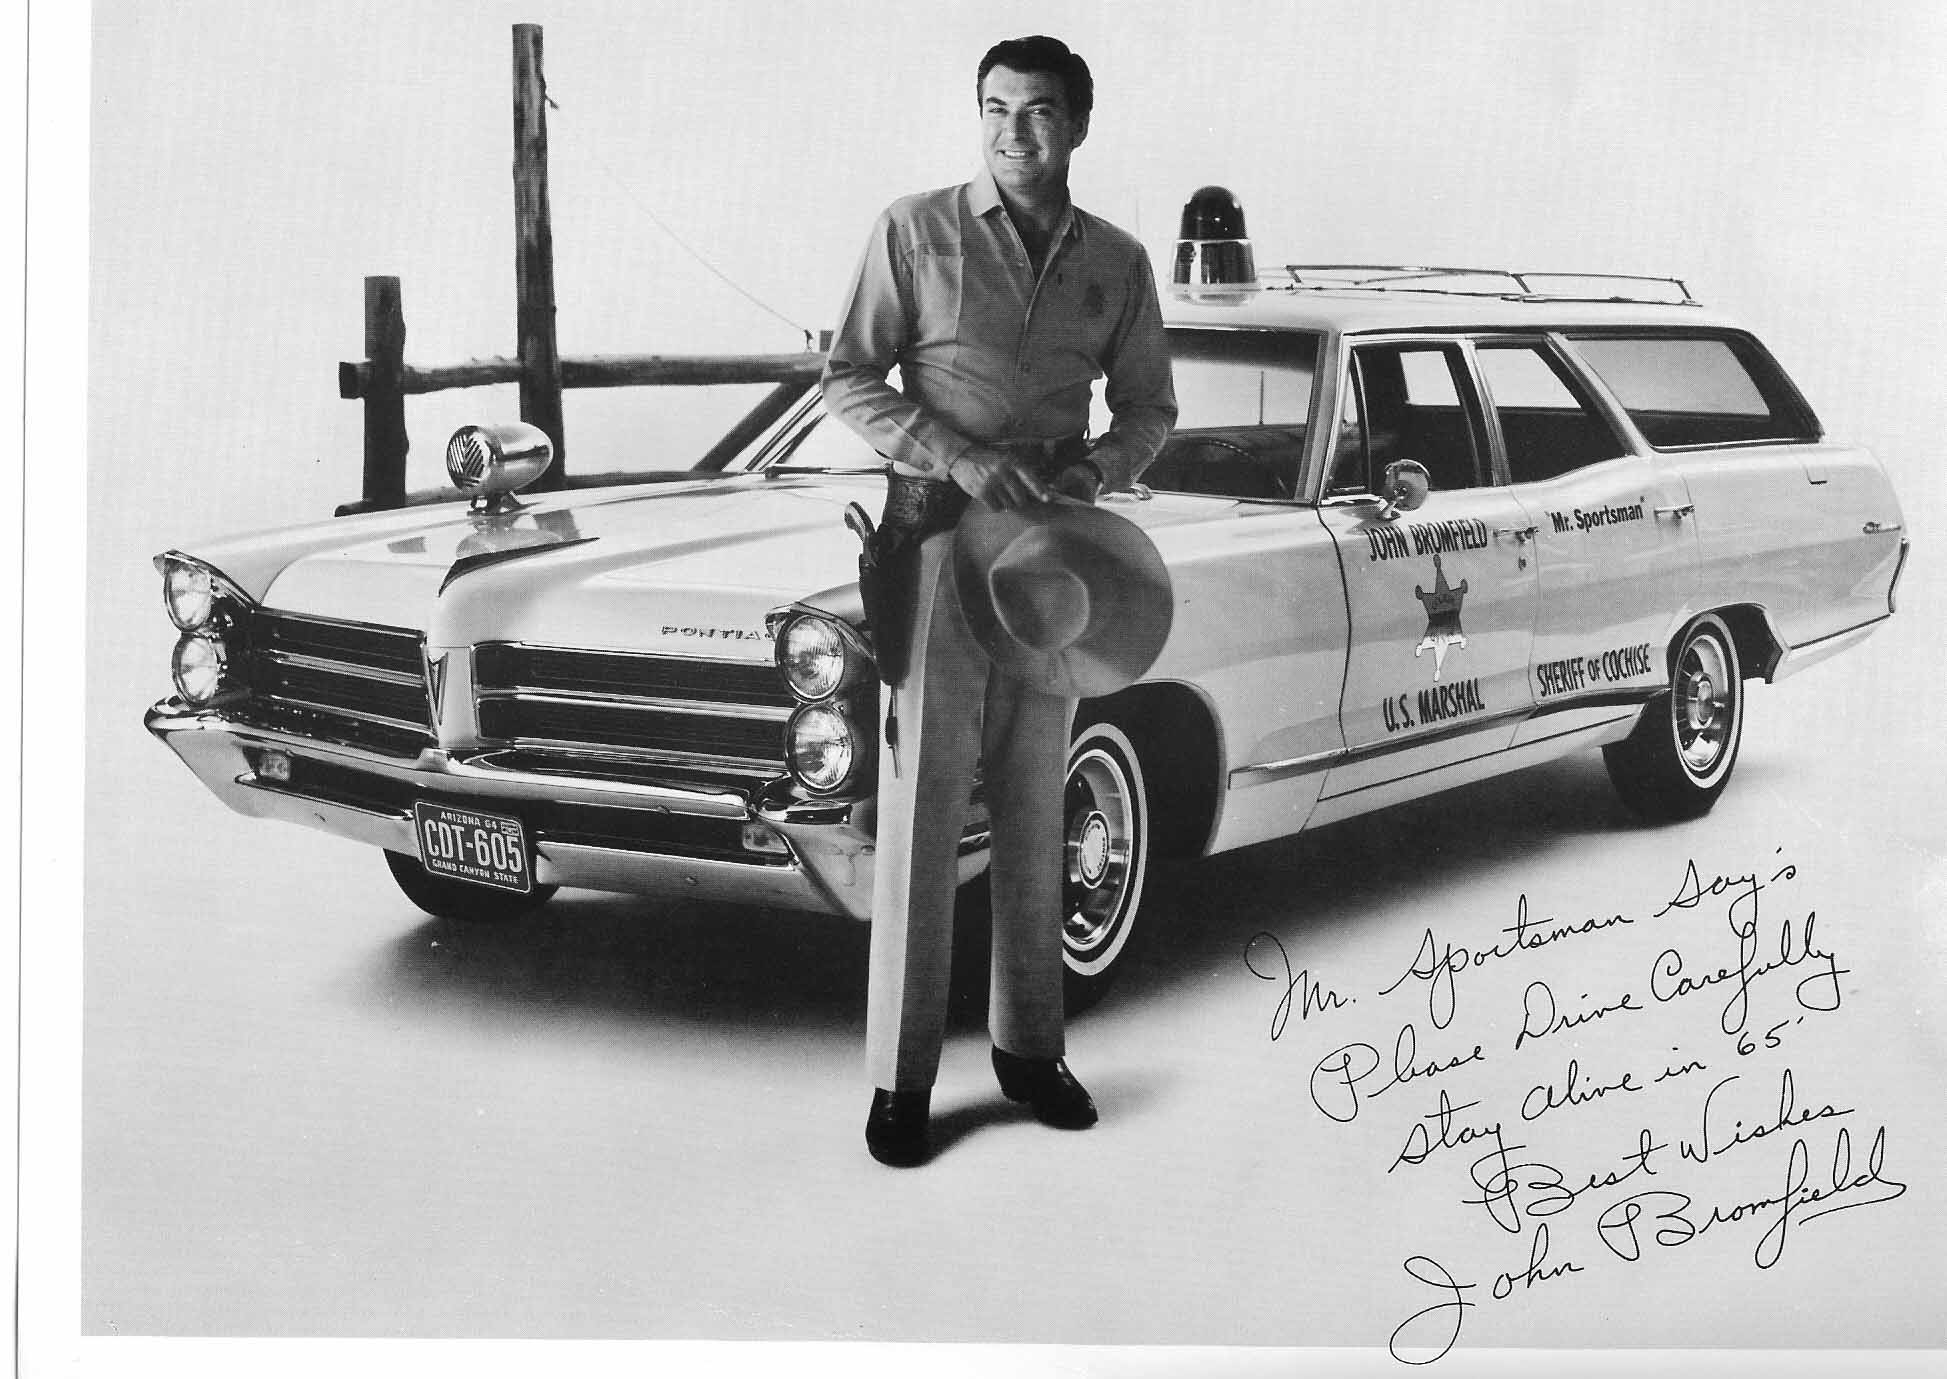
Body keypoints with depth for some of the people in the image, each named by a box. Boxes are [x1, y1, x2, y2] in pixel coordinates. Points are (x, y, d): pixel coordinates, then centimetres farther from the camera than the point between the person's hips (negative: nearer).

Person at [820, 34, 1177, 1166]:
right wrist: (961, 460, -16)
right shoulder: (917, 232, -1)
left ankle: (1030, 1047, 21)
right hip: (938, 535, -3)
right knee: (924, 809, -5)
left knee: (1035, 811, 10)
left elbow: (1149, 409, 15)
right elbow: (848, 382, -2)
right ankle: (903, 1079, 0)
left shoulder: (1118, 262, 8)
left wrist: (1098, 467, -7)